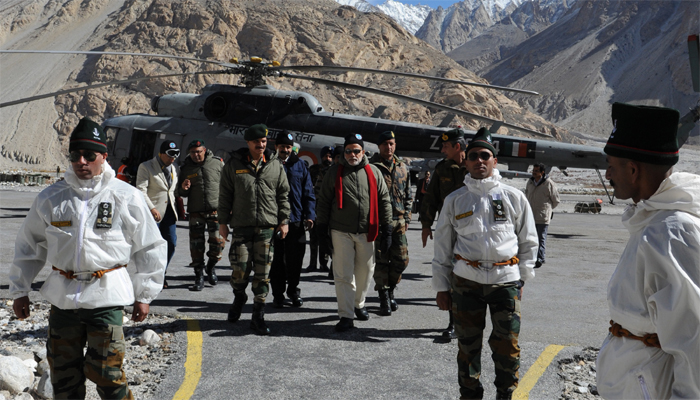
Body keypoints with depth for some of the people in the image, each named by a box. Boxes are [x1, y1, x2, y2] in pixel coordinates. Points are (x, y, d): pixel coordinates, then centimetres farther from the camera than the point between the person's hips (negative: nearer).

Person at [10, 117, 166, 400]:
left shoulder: (127, 197, -3)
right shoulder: (50, 198, 4)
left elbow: (150, 248, 3)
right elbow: (28, 245, 16)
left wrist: (144, 295, 4)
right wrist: (20, 290, 15)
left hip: (106, 296, -3)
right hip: (62, 297, 4)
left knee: (106, 373, -4)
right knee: (63, 374, 12)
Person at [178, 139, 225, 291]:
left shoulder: (217, 163, 2)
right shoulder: (185, 168, 6)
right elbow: (181, 193, 15)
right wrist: (183, 188, -9)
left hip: (216, 209, -1)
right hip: (196, 212, 2)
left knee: (218, 241, -8)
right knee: (196, 244, 3)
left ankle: (211, 266, 21)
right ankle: (199, 277, 16)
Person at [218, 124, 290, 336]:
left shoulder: (275, 165, 8)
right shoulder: (233, 165, 4)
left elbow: (283, 195, 12)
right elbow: (225, 195, 7)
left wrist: (284, 220, 6)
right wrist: (223, 222, 4)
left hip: (267, 227, 1)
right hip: (241, 226, -1)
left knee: (263, 274, 3)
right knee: (240, 268, -5)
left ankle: (258, 316, 12)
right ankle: (239, 297, 28)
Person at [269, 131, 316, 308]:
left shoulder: (300, 165, 7)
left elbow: (308, 193, 7)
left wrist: (310, 215, -3)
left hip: (296, 220, 1)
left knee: (295, 260, 7)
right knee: (277, 261, 6)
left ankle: (293, 290, 25)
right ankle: (278, 294, 18)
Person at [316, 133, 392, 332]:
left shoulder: (374, 172, 6)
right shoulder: (334, 172, 3)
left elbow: (384, 201, 8)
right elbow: (323, 202, 6)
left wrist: (386, 230, 3)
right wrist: (322, 228, 1)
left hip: (366, 232, 2)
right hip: (341, 232, -2)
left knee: (365, 271, 12)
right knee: (343, 274, -3)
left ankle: (358, 304, 34)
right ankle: (346, 316, 1)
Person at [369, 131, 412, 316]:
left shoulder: (402, 167, 12)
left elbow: (408, 195, 17)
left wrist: (407, 218, 9)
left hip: (399, 221, 4)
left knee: (401, 260, 5)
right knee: (381, 261, 0)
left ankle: (390, 289, 27)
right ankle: (384, 298, 11)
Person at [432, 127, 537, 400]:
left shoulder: (514, 197, 5)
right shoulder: (454, 200, 6)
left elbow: (529, 241, 13)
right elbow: (442, 247, 9)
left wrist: (522, 277, 7)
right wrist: (441, 288, 8)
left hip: (506, 280, 0)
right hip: (466, 282, 1)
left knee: (507, 345, 3)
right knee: (468, 344, 8)